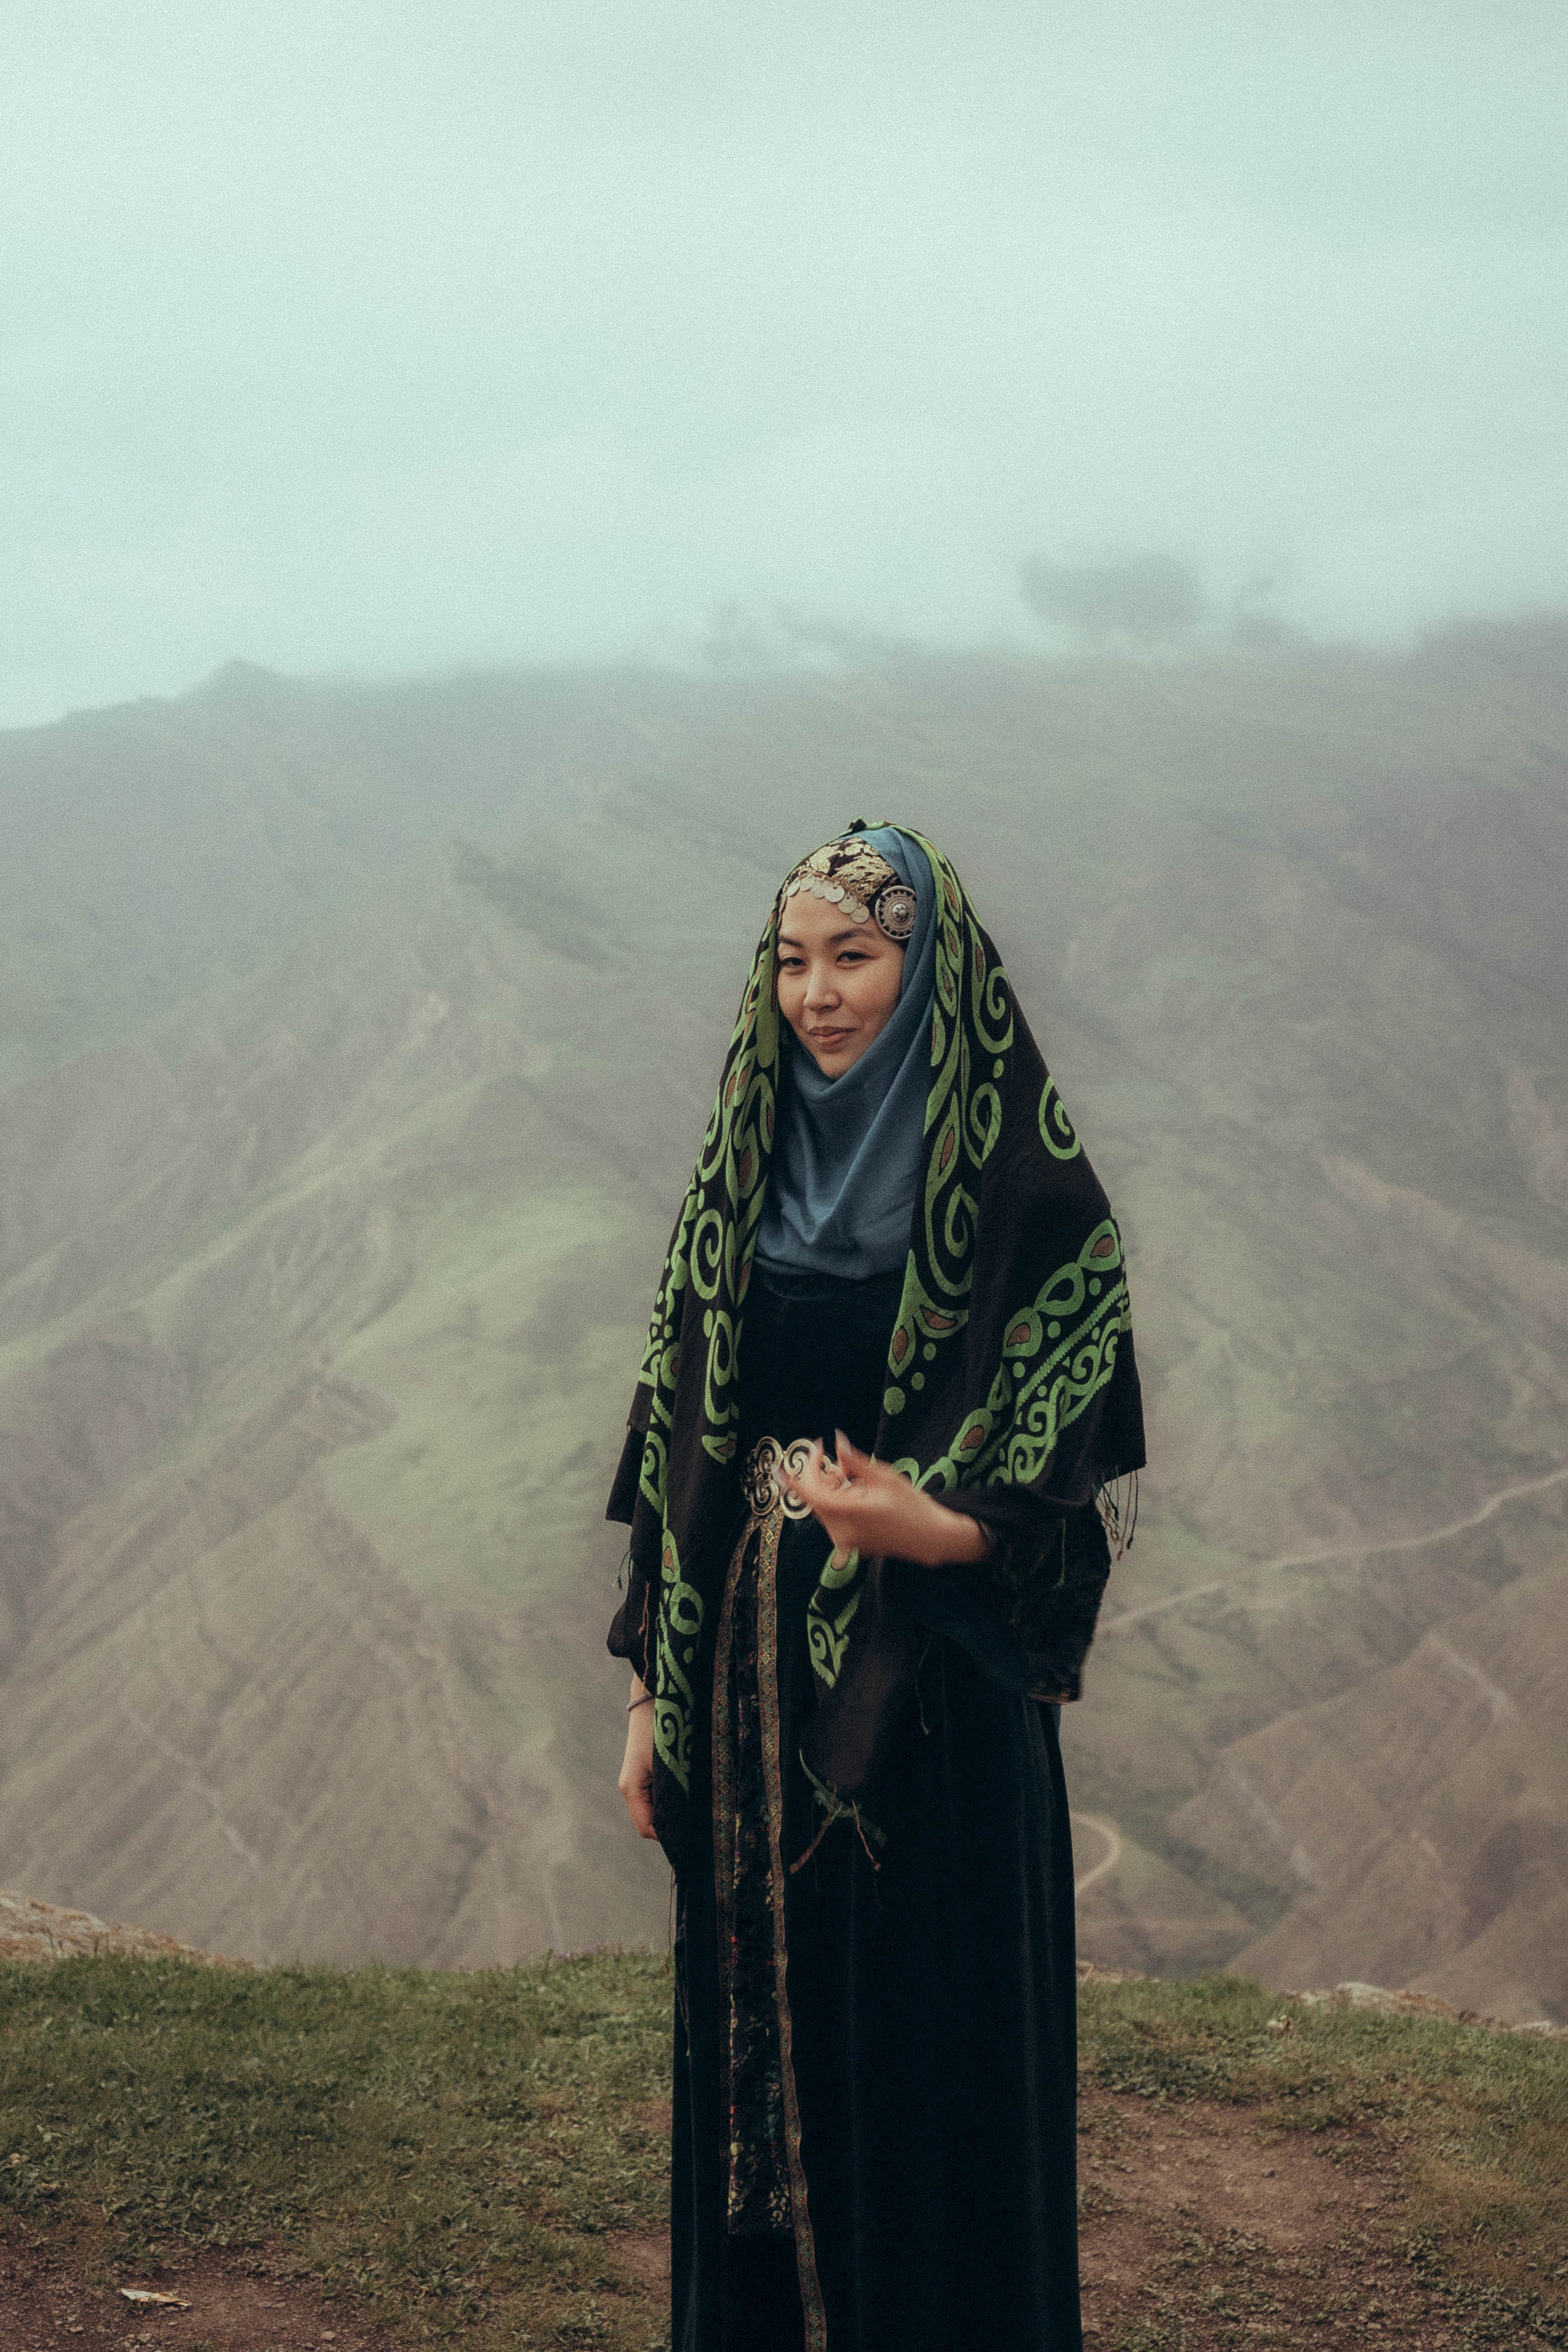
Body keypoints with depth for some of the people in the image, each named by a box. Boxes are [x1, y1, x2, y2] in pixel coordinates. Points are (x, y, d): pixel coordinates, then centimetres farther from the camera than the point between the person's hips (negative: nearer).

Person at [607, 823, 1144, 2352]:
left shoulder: (1022, 1183, -8)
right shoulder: (748, 1168, 7)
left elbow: (1069, 1475, -10)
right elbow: (676, 1448, 10)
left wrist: (928, 1531, -30)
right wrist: (652, 1691, 8)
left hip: (929, 1688, -5)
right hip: (752, 1671, 5)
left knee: (927, 2054, 3)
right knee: (758, 2037, 13)